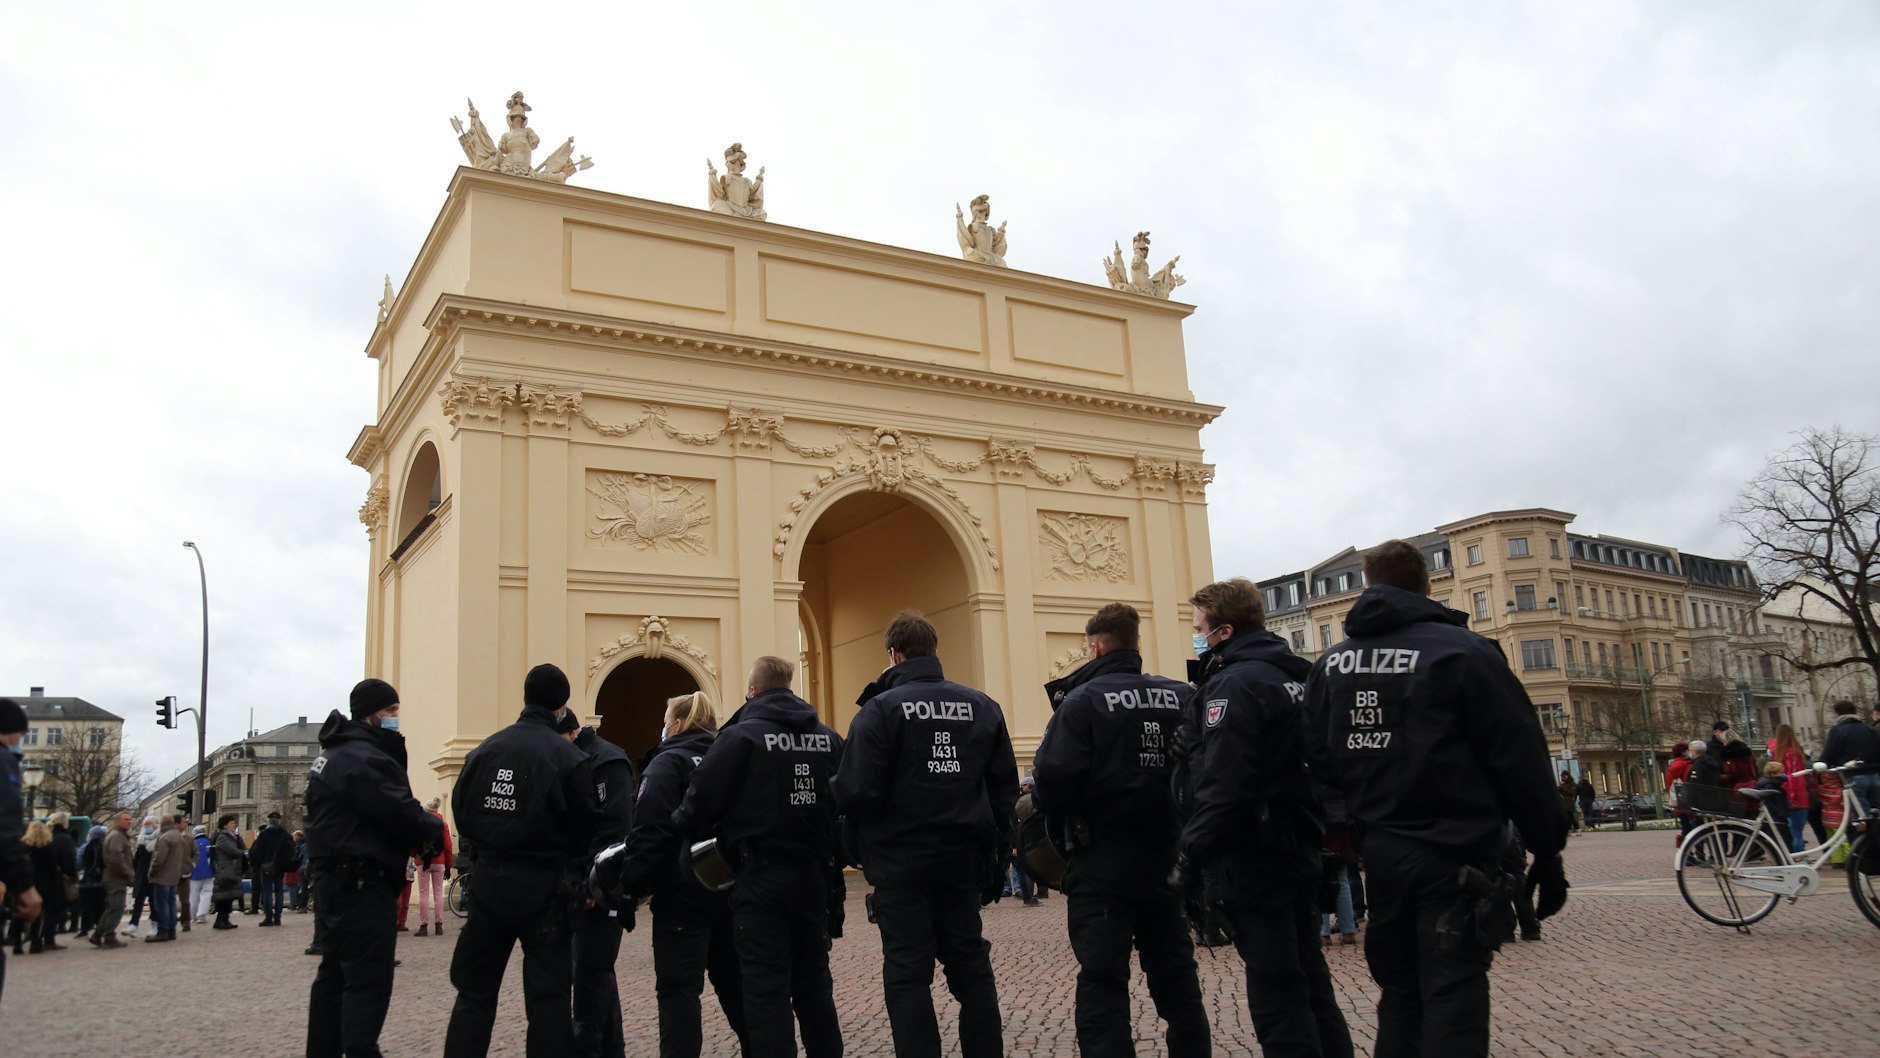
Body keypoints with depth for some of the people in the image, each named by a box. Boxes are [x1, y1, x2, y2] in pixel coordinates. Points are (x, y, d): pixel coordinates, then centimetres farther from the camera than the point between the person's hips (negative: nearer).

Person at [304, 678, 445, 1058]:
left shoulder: (334, 754, 18)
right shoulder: (362, 757, -17)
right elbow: (400, 812, -21)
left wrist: (419, 820, 1)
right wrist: (433, 826, -3)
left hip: (336, 880, 11)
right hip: (362, 884, -11)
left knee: (335, 974, 16)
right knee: (369, 980, -9)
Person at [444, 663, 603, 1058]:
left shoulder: (485, 749, 0)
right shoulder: (569, 757, -13)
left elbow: (462, 812, 5)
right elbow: (587, 826, -9)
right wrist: (572, 866, 12)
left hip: (490, 881, 4)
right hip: (544, 887, -4)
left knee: (474, 989, 15)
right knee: (548, 994, 5)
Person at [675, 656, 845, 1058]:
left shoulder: (741, 737, -9)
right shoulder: (828, 738, 8)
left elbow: (702, 801, -12)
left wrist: (679, 830, 7)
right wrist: (830, 860, 14)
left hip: (762, 878, -6)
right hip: (815, 874, 6)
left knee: (766, 988, 0)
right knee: (813, 983, 16)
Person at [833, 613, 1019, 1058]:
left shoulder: (881, 709, -11)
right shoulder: (982, 706, 4)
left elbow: (856, 792, -17)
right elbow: (1005, 786, 6)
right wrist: (994, 845, 13)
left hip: (902, 859, -4)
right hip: (963, 857, 5)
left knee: (908, 973, 4)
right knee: (971, 966, 14)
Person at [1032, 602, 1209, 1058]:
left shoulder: (1083, 700, -12)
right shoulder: (1182, 697, 0)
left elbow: (1053, 779, -20)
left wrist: (1061, 814, 2)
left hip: (1103, 865, -4)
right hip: (1166, 860, 5)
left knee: (1102, 984, 3)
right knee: (1175, 976, 17)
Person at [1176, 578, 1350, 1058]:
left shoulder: (1234, 684, -16)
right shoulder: (1293, 676, 13)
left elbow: (1221, 788, -23)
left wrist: (1191, 856, -15)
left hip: (1254, 860, -9)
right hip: (1299, 852, 9)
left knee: (1275, 992, -2)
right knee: (1309, 981, 17)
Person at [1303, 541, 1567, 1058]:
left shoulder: (1329, 665, 8)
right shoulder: (1463, 651, -8)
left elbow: (1321, 763, 9)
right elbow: (1520, 760, -8)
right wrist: (1547, 851, -3)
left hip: (1380, 855, 5)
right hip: (1454, 859, -5)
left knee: (1399, 996, 17)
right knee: (1453, 1003, 0)